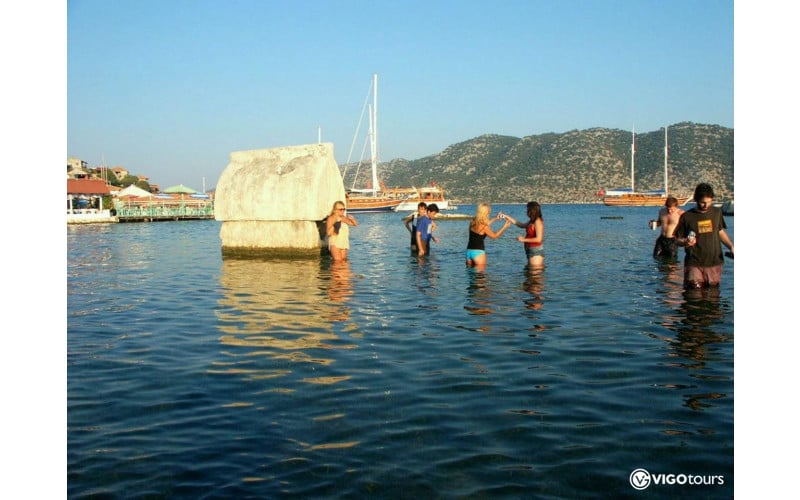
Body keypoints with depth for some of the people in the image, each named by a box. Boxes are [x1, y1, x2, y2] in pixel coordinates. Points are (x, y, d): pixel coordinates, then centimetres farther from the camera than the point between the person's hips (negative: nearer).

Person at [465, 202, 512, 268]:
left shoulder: (472, 222, 4)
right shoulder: (484, 227, -15)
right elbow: (494, 236, 2)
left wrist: (496, 219, 29)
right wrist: (505, 227, 8)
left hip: (469, 250, 7)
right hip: (478, 252, -7)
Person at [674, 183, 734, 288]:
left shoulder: (717, 212, 7)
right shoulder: (687, 217, -3)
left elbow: (721, 232, 19)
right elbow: (678, 240, 2)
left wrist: (731, 246, 4)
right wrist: (685, 242, -20)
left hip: (714, 263, 3)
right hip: (694, 264, -3)